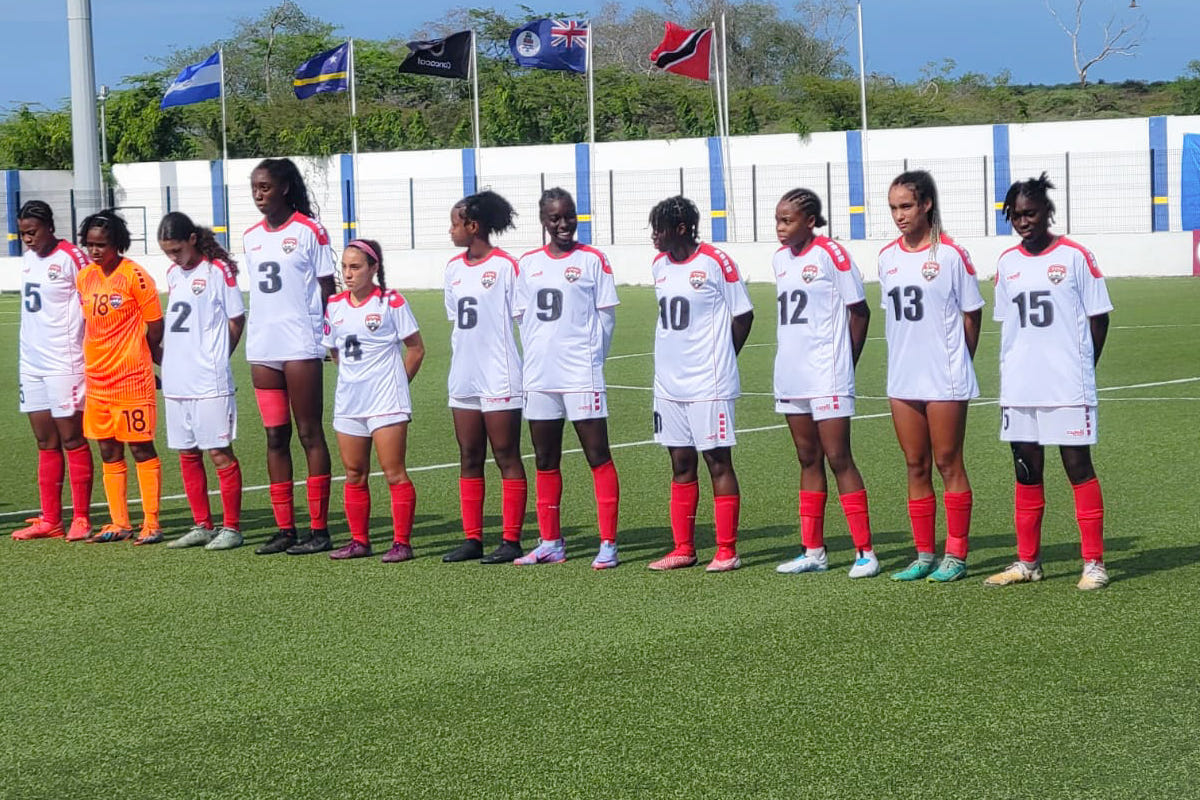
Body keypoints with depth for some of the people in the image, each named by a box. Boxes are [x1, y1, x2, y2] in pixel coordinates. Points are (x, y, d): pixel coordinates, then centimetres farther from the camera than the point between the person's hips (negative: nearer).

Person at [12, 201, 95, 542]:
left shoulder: (71, 258, -10)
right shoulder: (27, 259, 13)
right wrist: (24, 363, 19)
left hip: (65, 364, -7)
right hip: (32, 364, 7)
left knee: (72, 440, -2)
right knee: (46, 444, 8)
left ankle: (81, 519, 2)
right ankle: (50, 520, 11)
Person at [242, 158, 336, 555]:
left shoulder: (309, 231, -4)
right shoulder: (251, 237, 13)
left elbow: (327, 288, -3)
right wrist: (251, 334, 16)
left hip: (301, 345, -6)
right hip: (262, 347, 6)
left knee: (310, 434, -3)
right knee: (275, 437, 7)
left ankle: (319, 529, -1)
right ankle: (285, 528, 11)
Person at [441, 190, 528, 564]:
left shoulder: (505, 266, -9)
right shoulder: (454, 268, 12)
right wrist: (461, 357, 12)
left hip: (499, 378, -7)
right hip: (463, 378, 7)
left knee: (507, 458, -2)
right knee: (469, 459, 9)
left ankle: (511, 540, 1)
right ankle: (472, 538, 14)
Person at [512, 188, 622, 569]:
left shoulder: (593, 260, -2)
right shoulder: (528, 263, 10)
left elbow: (606, 316, -1)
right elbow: (523, 316, 15)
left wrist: (590, 358, -3)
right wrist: (535, 357, 7)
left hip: (581, 376, -5)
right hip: (539, 377, 5)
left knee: (598, 457, -4)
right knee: (545, 461, 11)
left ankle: (608, 545, -3)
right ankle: (550, 543, 20)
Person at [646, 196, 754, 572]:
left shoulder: (715, 262, -10)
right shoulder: (659, 265, 10)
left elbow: (743, 314, -4)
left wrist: (719, 359, 1)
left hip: (709, 385, -7)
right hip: (669, 383, 7)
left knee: (718, 462, -2)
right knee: (681, 465, 10)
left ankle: (727, 551, 2)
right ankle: (683, 549, 17)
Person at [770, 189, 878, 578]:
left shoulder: (831, 254, -10)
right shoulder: (780, 258, 10)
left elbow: (859, 311, -5)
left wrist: (844, 363, -1)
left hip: (827, 377, -7)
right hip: (790, 377, 7)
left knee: (838, 459, -7)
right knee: (808, 461, 11)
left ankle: (865, 552, -3)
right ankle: (813, 552, 16)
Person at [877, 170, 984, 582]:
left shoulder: (951, 254, -9)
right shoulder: (887, 257, 8)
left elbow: (971, 314, -3)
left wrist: (957, 362, 0)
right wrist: (902, 358, 9)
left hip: (945, 379, -5)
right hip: (902, 379, 5)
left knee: (948, 463, 0)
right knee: (916, 466, 9)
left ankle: (956, 555, 7)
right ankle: (924, 555, 15)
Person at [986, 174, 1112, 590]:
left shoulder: (1075, 256, -4)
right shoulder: (1007, 263, 9)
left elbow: (1098, 318, -1)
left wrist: (1081, 368, -3)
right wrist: (1013, 370, 9)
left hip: (1067, 387, -5)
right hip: (1019, 389, 5)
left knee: (1078, 466, -2)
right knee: (1026, 470, 10)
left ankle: (1094, 562, 2)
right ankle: (1027, 561, 19)